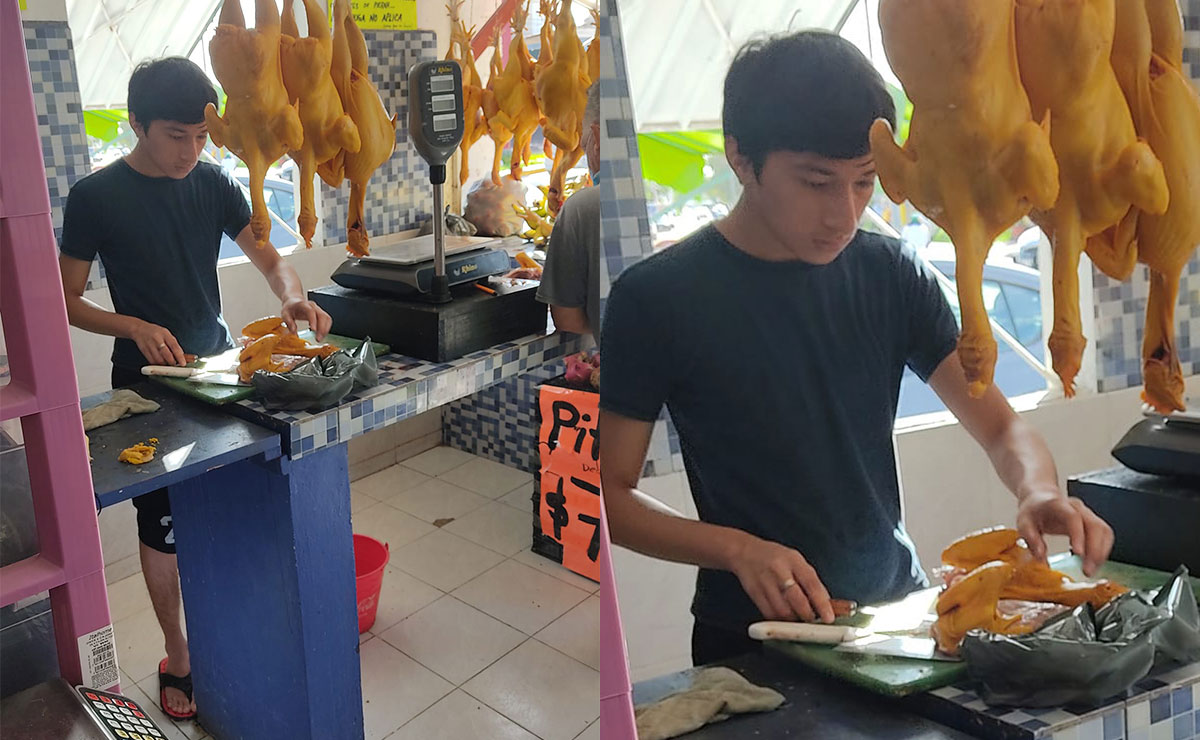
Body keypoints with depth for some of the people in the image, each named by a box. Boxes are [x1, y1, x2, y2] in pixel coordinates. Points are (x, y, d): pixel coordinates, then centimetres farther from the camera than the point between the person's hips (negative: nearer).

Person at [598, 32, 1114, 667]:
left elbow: (1002, 429, 5)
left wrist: (1038, 492, -17)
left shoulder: (890, 275, 2)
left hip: (900, 606, 4)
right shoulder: (657, 297, -9)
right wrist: (739, 549, -21)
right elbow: (611, 492, -6)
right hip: (749, 636, -3)